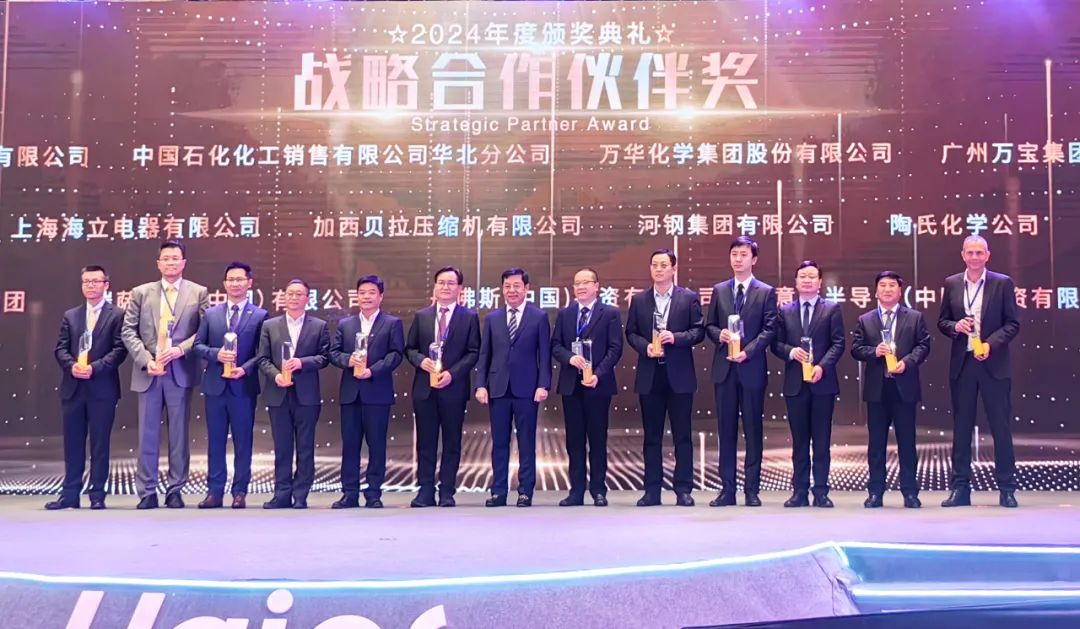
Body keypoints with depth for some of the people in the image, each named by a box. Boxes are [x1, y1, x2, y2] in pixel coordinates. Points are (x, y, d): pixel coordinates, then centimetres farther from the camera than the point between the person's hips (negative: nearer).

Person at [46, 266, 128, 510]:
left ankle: (97, 495, 6)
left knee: (99, 443, 0)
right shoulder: (70, 316, 16)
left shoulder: (117, 315, 3)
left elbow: (119, 350, -6)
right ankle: (70, 494, 12)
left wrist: (95, 367, -17)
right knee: (72, 443, 7)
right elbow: (60, 348, 9)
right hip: (72, 388, 4)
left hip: (102, 388, -4)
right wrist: (72, 365, -11)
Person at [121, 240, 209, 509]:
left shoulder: (198, 293, 6)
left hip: (180, 372, -1)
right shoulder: (141, 293, 9)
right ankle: (147, 492, 11)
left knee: (179, 434, 4)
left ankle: (175, 491, 12)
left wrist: (181, 349, -15)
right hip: (148, 372, 1)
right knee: (147, 435, 4)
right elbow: (129, 331, 4)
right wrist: (146, 360, -8)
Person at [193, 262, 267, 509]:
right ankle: (214, 492, 13)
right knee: (215, 440, 7)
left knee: (242, 441, 3)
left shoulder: (260, 316, 2)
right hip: (215, 386, 2)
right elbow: (198, 345, 8)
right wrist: (216, 354, -11)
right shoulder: (210, 314, 10)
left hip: (243, 386, -2)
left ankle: (240, 492, 10)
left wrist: (245, 368, -16)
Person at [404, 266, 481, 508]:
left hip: (454, 388, -2)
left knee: (452, 442, 4)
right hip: (424, 388, 2)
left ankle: (447, 492, 10)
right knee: (425, 442, 5)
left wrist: (452, 373, -14)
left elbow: (473, 352, -2)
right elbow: (410, 348, 12)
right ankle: (425, 491, 11)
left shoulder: (469, 317, 3)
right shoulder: (421, 316, 11)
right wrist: (421, 360, -10)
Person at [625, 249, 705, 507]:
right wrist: (645, 347, -10)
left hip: (679, 374, -2)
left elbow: (698, 330, 0)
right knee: (651, 435, 6)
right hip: (649, 376, 2)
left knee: (682, 435, 1)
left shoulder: (689, 298, 4)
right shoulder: (639, 300, 9)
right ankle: (652, 490, 11)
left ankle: (683, 489, 7)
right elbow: (631, 333, 8)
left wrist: (676, 337, -16)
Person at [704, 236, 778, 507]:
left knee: (753, 431, 2)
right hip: (724, 368, 3)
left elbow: (769, 330, -4)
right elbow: (709, 325, 13)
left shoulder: (766, 292, 3)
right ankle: (727, 489, 10)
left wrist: (748, 351, -16)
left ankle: (752, 490, 8)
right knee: (726, 430, 5)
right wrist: (719, 334, -9)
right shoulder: (719, 290, 12)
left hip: (752, 368, -3)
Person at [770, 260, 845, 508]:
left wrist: (822, 366, -16)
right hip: (795, 383, 2)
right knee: (799, 440, 6)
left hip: (822, 382, -2)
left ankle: (821, 492, 5)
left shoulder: (832, 309, 5)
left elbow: (838, 343, -2)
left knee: (821, 440, 1)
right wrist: (790, 351, -13)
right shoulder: (785, 311, 12)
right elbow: (776, 343, 8)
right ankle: (800, 491, 10)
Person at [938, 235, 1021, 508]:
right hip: (962, 364, 2)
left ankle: (1006, 488, 10)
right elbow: (942, 321, 11)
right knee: (961, 427, 6)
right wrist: (956, 326, -11)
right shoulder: (951, 284, 7)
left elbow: (1012, 323, -1)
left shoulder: (1003, 283, 0)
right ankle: (960, 488, 12)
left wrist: (991, 343, -16)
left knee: (1001, 427, 2)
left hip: (993, 365, -2)